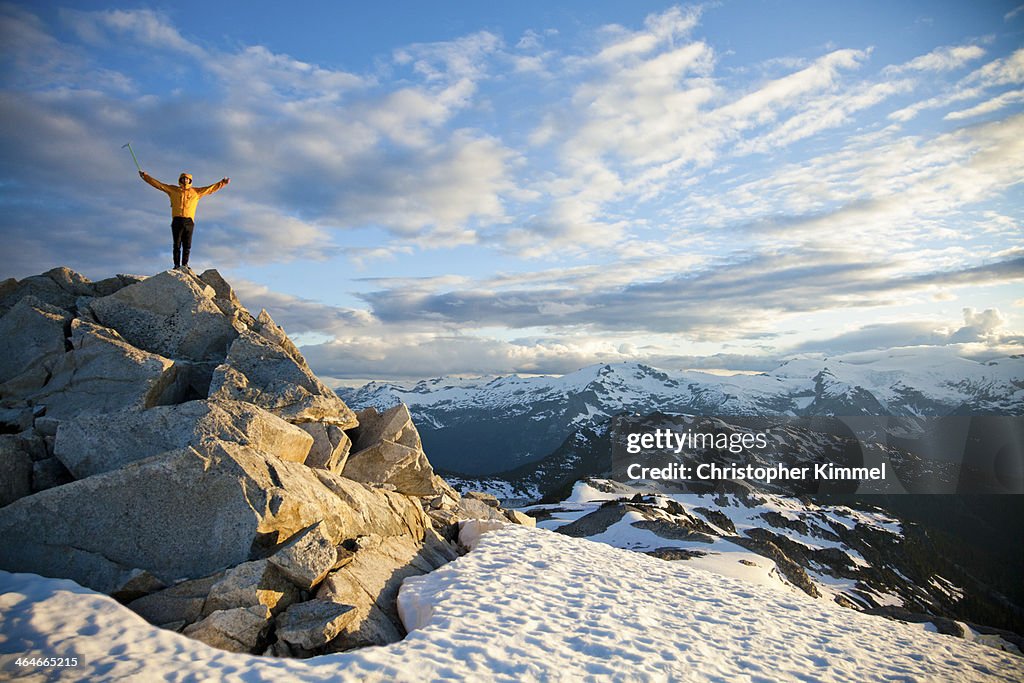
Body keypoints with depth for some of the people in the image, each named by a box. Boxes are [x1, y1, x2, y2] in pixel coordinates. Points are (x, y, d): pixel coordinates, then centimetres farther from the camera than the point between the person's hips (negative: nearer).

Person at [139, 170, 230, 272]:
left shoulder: (196, 192, 16)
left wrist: (222, 183, 13)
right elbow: (158, 184, 17)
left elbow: (210, 188, 17)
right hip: (177, 220, -1)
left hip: (189, 221, 1)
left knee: (187, 245, -1)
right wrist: (146, 176, 12)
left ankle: (185, 265, 3)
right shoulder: (173, 190, 15)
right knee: (176, 245, -3)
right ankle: (177, 265, -3)